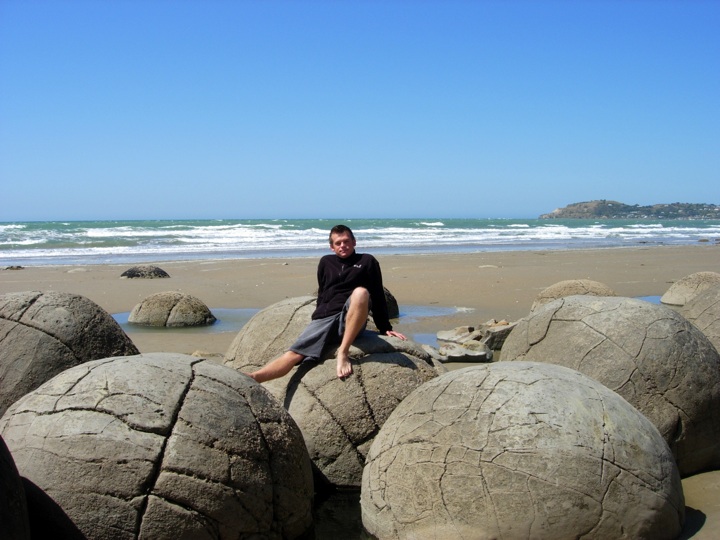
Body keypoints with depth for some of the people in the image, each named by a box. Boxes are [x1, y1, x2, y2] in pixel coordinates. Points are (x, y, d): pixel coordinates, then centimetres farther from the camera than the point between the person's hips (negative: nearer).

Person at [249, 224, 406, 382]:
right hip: (324, 318, 3)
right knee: (294, 353, -22)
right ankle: (250, 379, -45)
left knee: (361, 292, -37)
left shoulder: (367, 261, 14)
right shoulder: (326, 263, 22)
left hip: (351, 320, -3)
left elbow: (378, 296, 13)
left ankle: (343, 352, -35)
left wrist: (385, 328, 10)